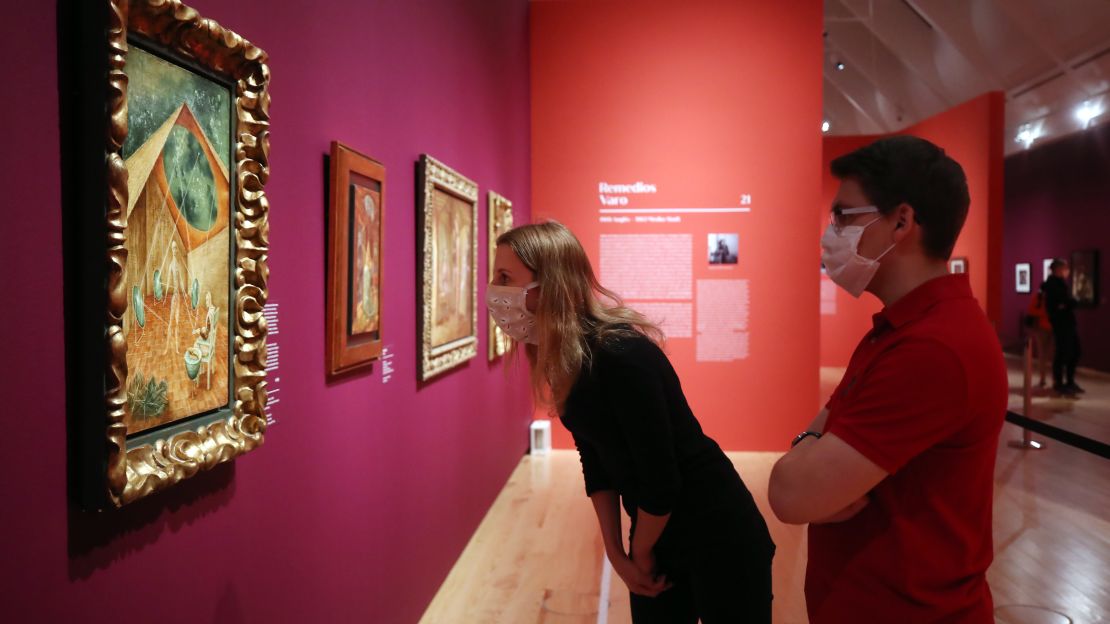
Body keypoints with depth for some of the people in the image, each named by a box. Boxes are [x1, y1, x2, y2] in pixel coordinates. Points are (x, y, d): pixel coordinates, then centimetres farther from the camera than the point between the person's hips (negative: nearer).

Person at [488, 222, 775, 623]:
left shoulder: (621, 355, -27)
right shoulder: (562, 359, -3)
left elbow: (662, 478, -24)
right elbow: (596, 461, 4)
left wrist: (640, 551, -8)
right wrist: (616, 553, 2)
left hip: (717, 536, -7)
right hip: (656, 532, 7)